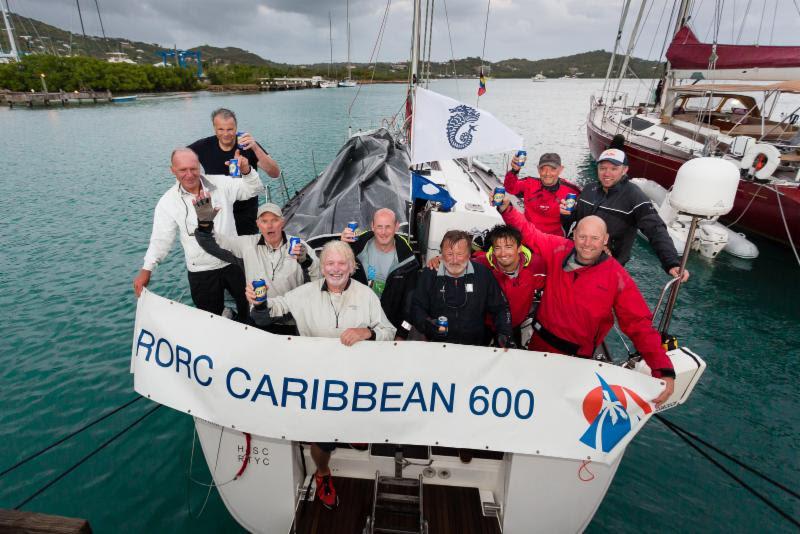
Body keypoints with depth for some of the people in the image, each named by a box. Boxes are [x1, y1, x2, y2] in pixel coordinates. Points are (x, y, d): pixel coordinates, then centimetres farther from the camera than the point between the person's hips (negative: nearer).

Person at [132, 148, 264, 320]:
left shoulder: (221, 183, -4)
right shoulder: (168, 201, -5)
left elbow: (254, 189, -2)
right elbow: (161, 238, -4)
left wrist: (246, 171, -23)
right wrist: (146, 270, -10)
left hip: (234, 262, 1)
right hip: (201, 273, -1)